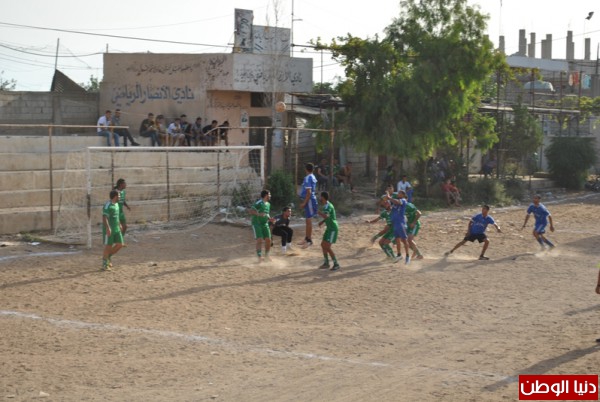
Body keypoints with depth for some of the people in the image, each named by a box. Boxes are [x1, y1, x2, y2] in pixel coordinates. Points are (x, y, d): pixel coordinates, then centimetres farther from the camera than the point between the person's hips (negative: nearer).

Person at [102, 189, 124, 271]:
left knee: (120, 244, 4)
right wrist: (108, 228, -30)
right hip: (109, 230, -8)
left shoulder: (116, 204, 12)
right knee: (108, 246, -3)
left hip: (116, 229, 8)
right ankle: (104, 265, 8)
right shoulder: (108, 205, -16)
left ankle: (108, 257, 23)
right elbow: (104, 217, -23)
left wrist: (119, 224, 28)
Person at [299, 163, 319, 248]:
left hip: (309, 200, -10)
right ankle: (307, 238, 24)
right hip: (311, 199, 10)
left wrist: (304, 203, -21)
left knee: (309, 220, -5)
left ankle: (309, 240, -2)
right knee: (308, 220, 16)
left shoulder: (308, 178, -17)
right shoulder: (312, 177, 12)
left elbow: (309, 192, -23)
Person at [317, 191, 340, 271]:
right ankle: (326, 263, 23)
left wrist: (319, 212, -25)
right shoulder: (326, 205, 11)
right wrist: (322, 222, 12)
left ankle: (336, 264, -5)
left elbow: (326, 216, -37)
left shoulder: (328, 206, -20)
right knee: (323, 245, 14)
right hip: (329, 228, 10)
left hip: (333, 229, -10)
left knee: (327, 247, -12)